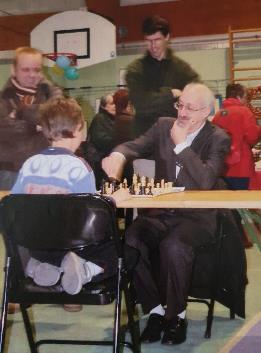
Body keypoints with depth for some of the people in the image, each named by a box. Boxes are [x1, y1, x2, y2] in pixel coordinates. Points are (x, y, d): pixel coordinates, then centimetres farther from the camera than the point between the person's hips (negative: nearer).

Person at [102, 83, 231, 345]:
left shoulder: (218, 139, -4)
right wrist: (117, 155, -25)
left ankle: (176, 315, -9)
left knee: (173, 246, -34)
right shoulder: (164, 126, 9)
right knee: (130, 240, -26)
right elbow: (135, 146, -1)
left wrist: (181, 144, -17)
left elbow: (206, 181, -19)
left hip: (196, 217, -4)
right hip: (160, 212, 4)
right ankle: (155, 310, -7)